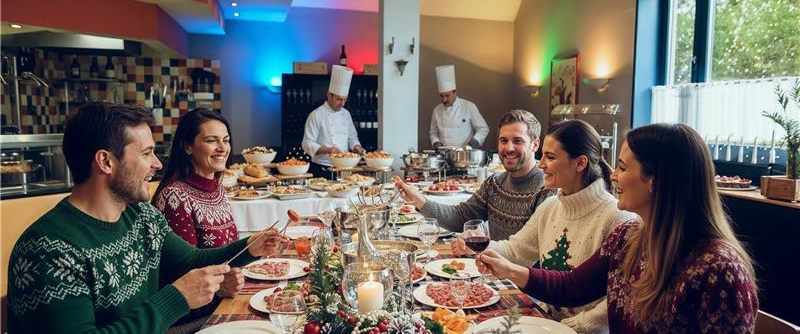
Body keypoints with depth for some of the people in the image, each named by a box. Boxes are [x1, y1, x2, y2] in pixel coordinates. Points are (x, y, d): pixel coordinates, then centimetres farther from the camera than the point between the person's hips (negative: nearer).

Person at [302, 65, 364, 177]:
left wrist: (356, 147, -1)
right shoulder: (316, 115, -9)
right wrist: (327, 150, -26)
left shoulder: (346, 114, 11)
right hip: (322, 168, -5)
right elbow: (307, 144, -11)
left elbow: (352, 137, 20)